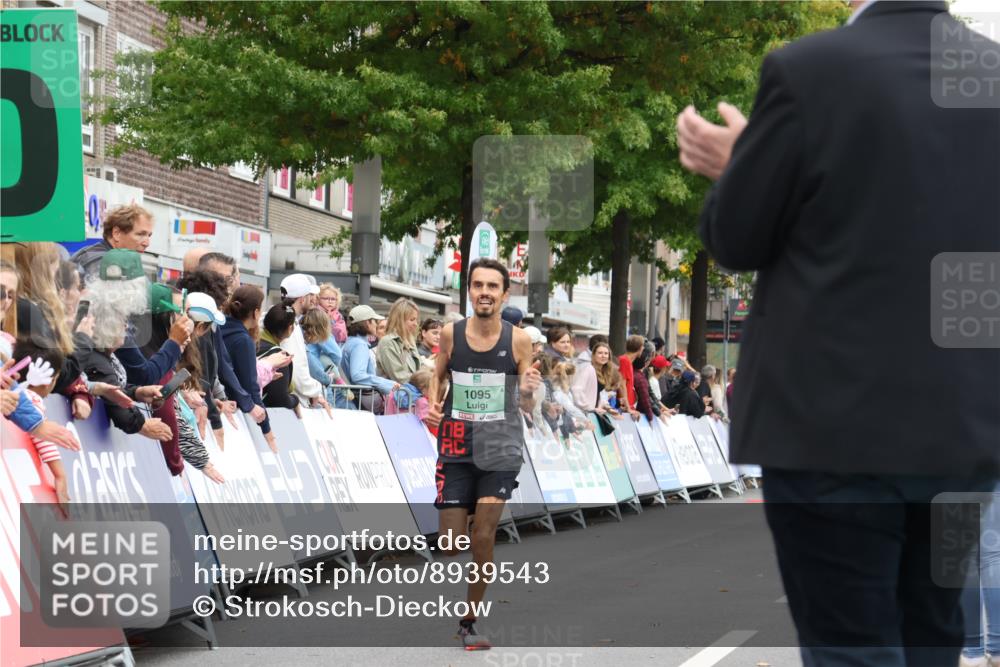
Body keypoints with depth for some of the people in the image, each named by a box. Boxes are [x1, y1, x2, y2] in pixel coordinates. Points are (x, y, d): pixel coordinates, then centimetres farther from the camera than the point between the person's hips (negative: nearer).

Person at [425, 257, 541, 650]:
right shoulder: (450, 334, -1)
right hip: (456, 448, 1)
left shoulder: (518, 340, -4)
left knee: (483, 538, -5)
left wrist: (527, 392, -22)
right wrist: (434, 403, -2)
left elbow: (527, 407, 1)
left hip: (499, 451, -1)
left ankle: (470, 622, 9)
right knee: (450, 543, -1)